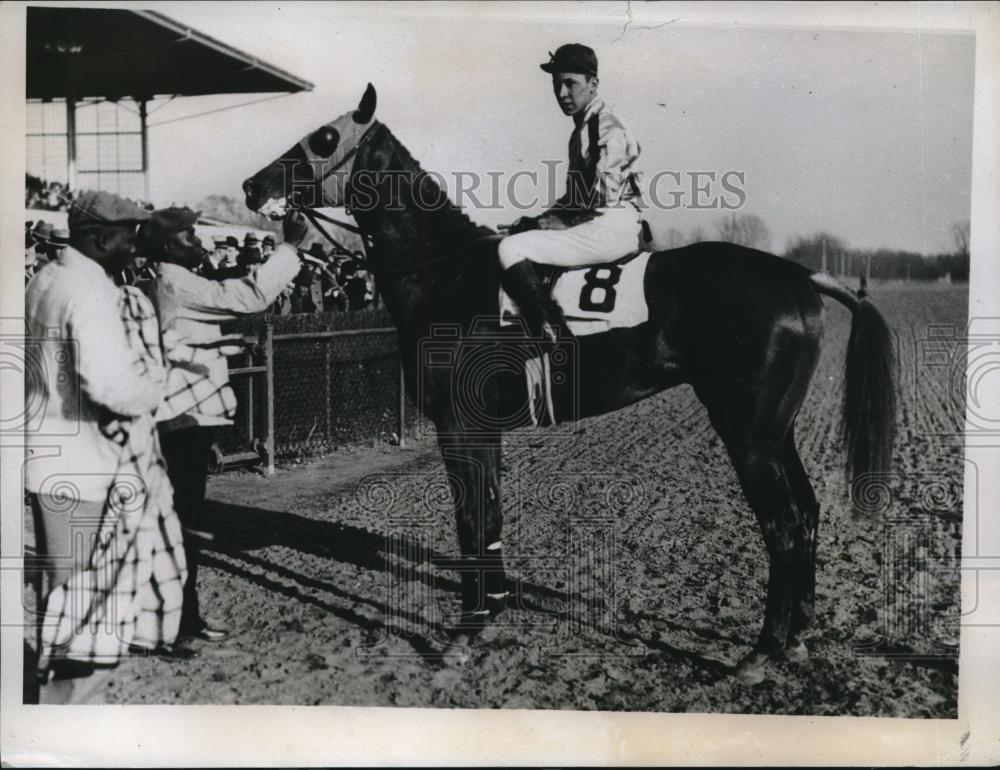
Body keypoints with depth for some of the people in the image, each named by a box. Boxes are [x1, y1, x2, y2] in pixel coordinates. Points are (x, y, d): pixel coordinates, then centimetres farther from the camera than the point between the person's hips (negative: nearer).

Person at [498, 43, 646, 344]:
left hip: (612, 229, -11)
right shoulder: (581, 129, 20)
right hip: (591, 225, 11)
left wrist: (564, 221, -10)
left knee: (511, 249, -18)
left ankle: (555, 340, -20)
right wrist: (547, 218, 8)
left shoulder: (608, 129, -11)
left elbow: (603, 197, -19)